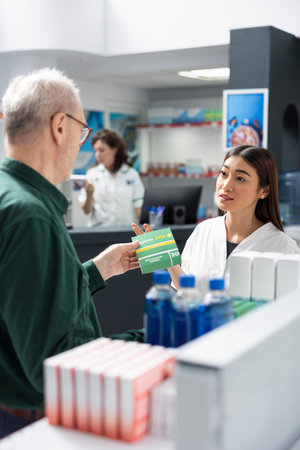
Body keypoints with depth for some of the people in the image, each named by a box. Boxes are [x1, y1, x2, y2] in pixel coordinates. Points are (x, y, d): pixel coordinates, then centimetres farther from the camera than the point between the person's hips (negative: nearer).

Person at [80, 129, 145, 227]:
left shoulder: (132, 175, 5)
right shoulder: (92, 174, 7)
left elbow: (139, 209, 7)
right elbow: (86, 210, 5)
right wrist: (89, 195, -11)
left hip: (125, 229, 0)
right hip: (97, 230, 0)